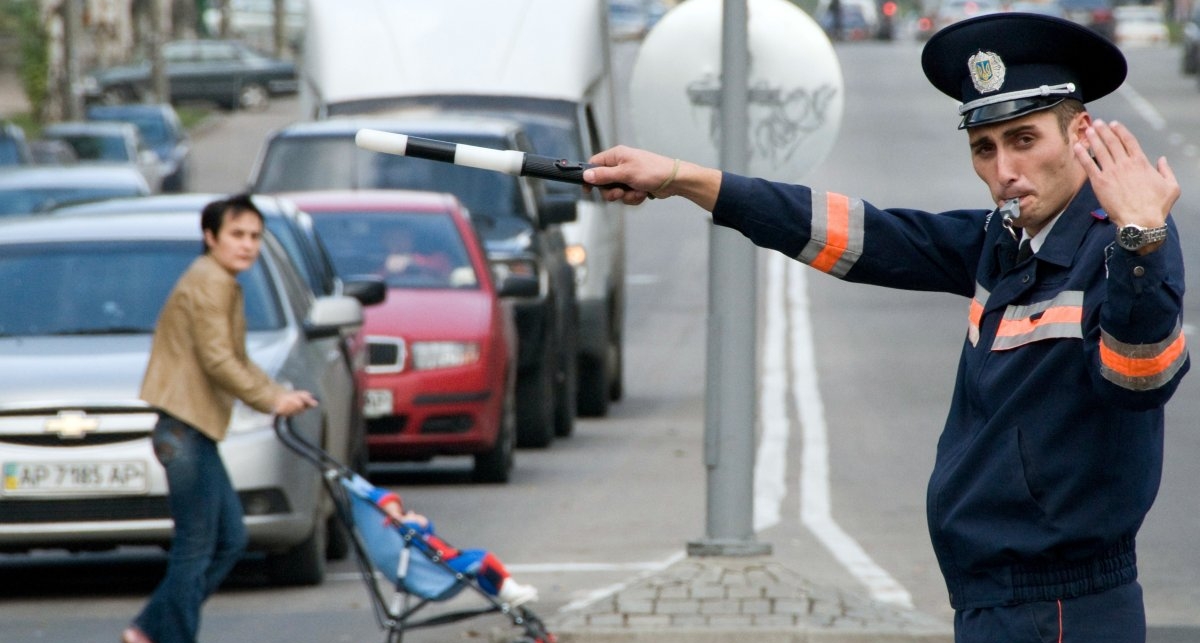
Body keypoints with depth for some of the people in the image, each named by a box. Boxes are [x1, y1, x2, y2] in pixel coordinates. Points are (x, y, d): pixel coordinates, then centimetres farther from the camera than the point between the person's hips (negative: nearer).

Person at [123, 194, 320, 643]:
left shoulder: (223, 284, 22)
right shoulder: (209, 281, -11)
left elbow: (237, 362, 26)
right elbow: (216, 360, -19)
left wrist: (282, 395, 14)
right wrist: (271, 400, -15)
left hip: (195, 431, 11)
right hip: (185, 430, -11)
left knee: (229, 540, 12)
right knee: (195, 550, -7)